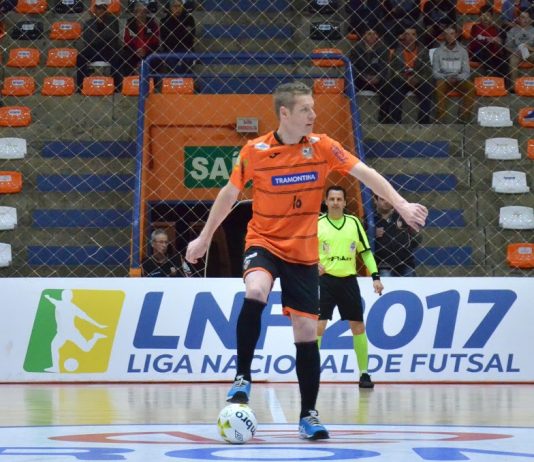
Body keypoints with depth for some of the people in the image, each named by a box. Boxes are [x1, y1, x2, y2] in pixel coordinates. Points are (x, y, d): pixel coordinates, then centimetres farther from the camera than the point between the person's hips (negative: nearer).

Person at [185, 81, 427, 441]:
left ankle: (308, 415, 13)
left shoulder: (322, 147, -7)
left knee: (307, 332, 0)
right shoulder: (254, 151, -9)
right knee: (255, 293, -34)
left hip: (303, 252, 2)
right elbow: (230, 194, 5)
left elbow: (365, 173, -10)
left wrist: (402, 205, -22)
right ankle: (243, 378, -18)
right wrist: (204, 238, 12)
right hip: (263, 242, -2)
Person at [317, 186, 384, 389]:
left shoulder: (354, 222, 6)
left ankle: (364, 373, 14)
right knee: (318, 326, -10)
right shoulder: (317, 224, -1)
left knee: (358, 327, 5)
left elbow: (365, 251, 9)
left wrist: (375, 276, 1)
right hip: (325, 280, -3)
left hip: (348, 281, 3)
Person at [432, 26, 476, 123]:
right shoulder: (438, 52, 2)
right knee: (439, 85, -36)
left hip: (459, 79, 1)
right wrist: (446, 78, -19)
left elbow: (466, 72, 2)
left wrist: (457, 78, -18)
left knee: (470, 87, -30)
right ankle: (440, 119, -35)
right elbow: (435, 72, 0)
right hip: (443, 79, -1)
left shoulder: (462, 51, 4)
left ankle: (465, 118, -26)